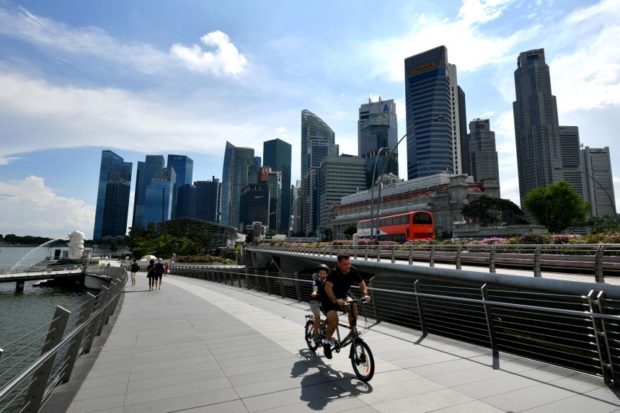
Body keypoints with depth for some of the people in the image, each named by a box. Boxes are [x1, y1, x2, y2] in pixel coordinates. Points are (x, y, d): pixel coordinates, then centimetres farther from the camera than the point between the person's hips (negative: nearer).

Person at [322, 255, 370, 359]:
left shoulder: (353, 271, -15)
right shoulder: (334, 273, -30)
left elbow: (362, 283, -7)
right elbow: (328, 287, -42)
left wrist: (365, 294, -25)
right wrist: (336, 300, -55)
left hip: (343, 296, 5)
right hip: (329, 299, -5)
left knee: (353, 305, -25)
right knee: (334, 321, -22)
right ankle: (327, 342, 4)